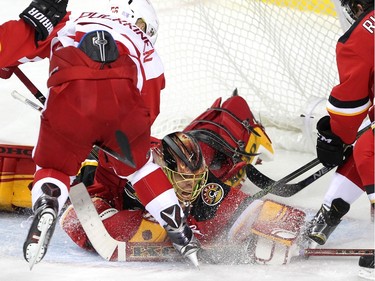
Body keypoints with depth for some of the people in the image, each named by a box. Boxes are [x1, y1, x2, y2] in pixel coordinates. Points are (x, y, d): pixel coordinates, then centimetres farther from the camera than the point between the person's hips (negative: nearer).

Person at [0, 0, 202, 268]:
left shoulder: (71, 22, 37)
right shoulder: (142, 43, 36)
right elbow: (149, 106, 29)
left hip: (70, 96, -1)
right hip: (124, 100, 1)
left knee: (54, 168, 19)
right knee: (138, 165, 27)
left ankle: (46, 205, -13)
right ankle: (182, 234, 26)